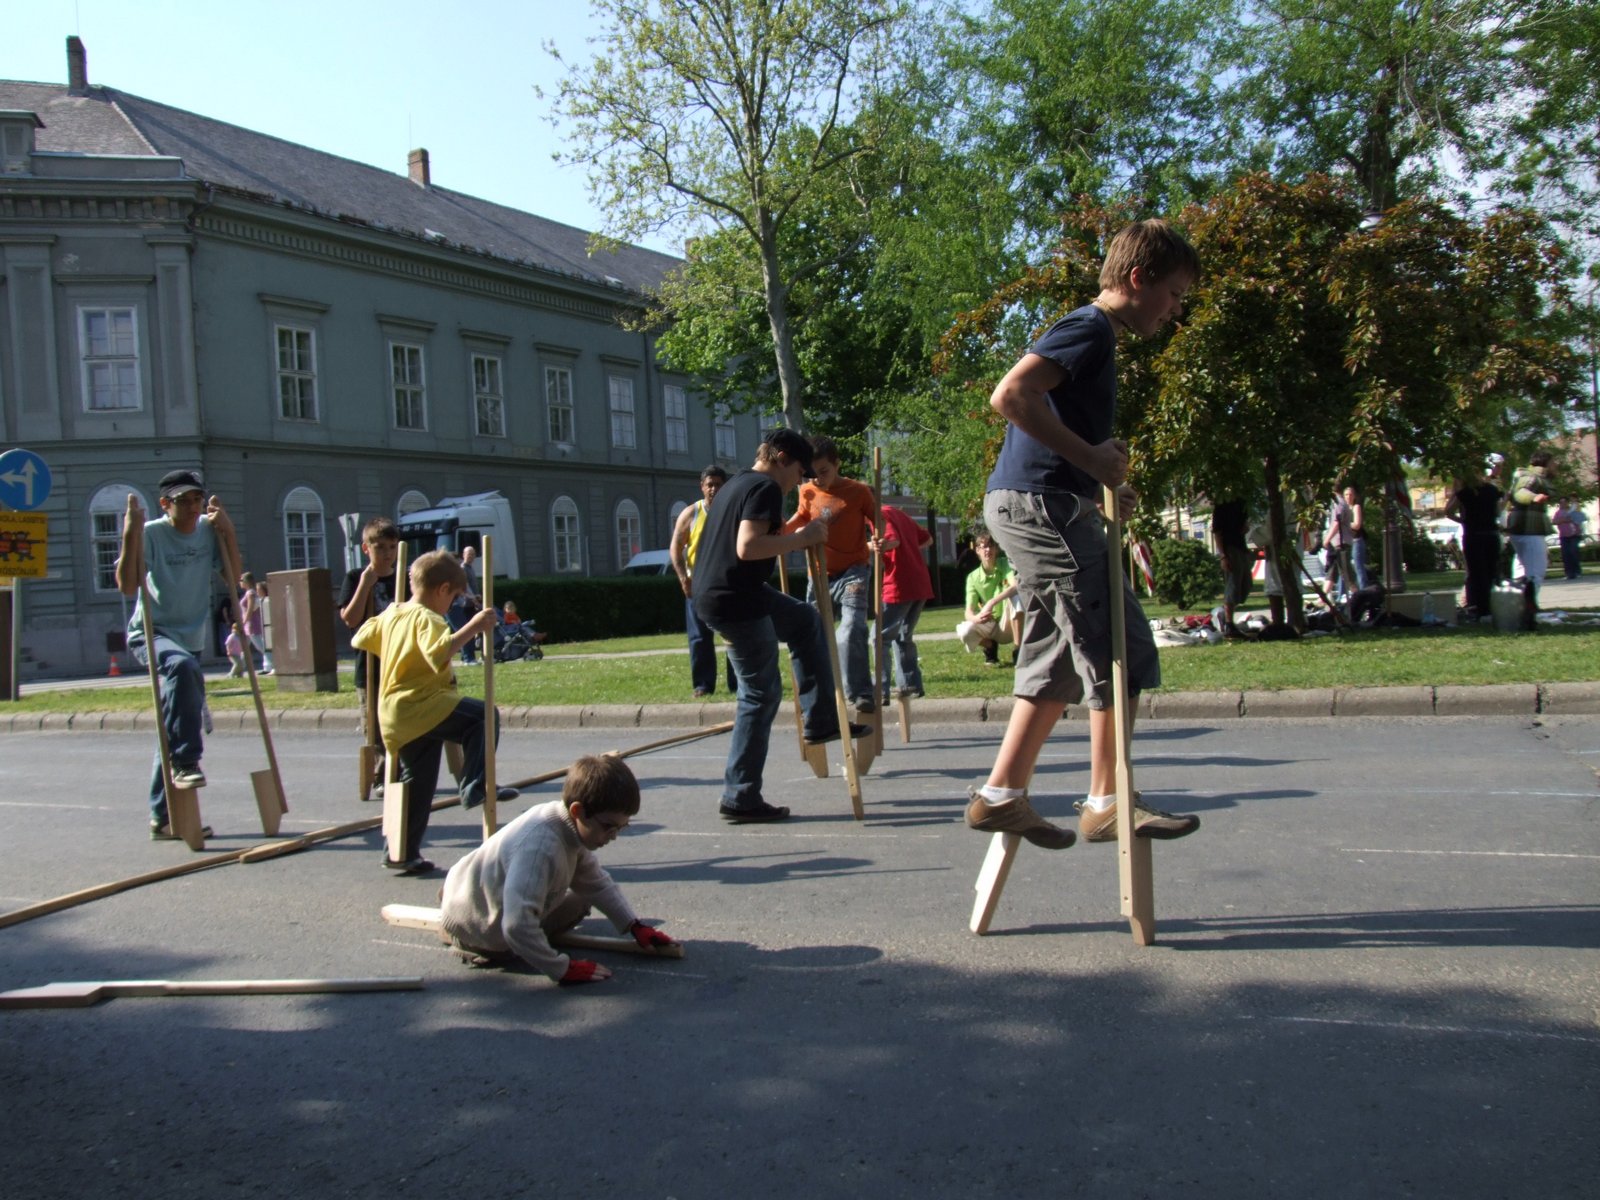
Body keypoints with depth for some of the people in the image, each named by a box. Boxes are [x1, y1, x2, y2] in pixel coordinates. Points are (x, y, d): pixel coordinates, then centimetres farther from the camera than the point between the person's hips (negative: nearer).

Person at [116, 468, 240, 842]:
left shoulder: (208, 531, 4)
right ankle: (186, 762, -35)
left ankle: (164, 817, 17)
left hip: (191, 638, 6)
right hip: (150, 633, -6)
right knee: (183, 666, -40)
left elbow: (233, 575, 2)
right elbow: (128, 585, -23)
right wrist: (130, 535, -30)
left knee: (177, 725, 8)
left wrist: (226, 530, -4)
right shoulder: (150, 533, -12)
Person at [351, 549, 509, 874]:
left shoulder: (390, 614, 15)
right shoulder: (427, 619, -13)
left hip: (395, 718, 9)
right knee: (484, 716, -11)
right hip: (421, 706, -9)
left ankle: (404, 853, 19)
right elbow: (439, 654, -32)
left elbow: (360, 640, 28)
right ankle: (475, 786, -15)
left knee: (418, 784, 15)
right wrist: (471, 627, -33)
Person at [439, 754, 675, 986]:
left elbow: (597, 883, 2)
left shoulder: (571, 828, -12)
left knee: (580, 900, 7)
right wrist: (562, 969, -35)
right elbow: (518, 926, -45)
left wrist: (635, 927, -3)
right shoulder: (540, 847, -41)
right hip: (475, 926, -7)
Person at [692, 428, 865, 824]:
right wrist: (801, 538, -17)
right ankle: (740, 798, 2)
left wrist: (796, 534, 22)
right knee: (762, 694, -2)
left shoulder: (738, 484, 18)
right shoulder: (766, 488, -13)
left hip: (716, 593, 10)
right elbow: (748, 547, -26)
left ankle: (820, 720, 27)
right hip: (735, 602, -10)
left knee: (807, 622, 25)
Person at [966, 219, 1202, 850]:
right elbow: (1010, 396, -23)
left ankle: (1000, 795, 13)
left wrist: (1103, 485, 16)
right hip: (1041, 503, -10)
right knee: (1121, 649, -7)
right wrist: (1090, 457, -19)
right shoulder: (1089, 329, -9)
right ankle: (1107, 803, 0)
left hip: (1029, 506, 10)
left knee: (1060, 661, 11)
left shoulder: (1091, 335, 23)